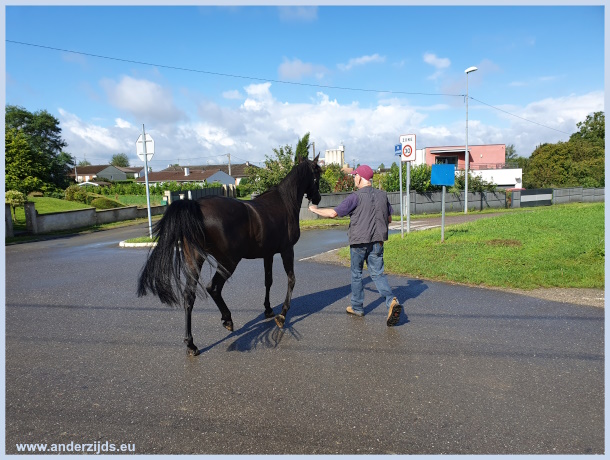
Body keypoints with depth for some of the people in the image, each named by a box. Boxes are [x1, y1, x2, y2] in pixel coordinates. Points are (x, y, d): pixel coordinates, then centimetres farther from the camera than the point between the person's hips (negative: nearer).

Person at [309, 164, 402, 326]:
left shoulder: (356, 197, -13)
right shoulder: (382, 195, 5)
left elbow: (333, 213, -12)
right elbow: (389, 219, 13)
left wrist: (315, 209, 3)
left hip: (359, 241, -4)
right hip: (377, 241, 4)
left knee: (356, 274, 12)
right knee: (378, 274, 7)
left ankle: (357, 307, 24)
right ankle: (392, 301, -13)